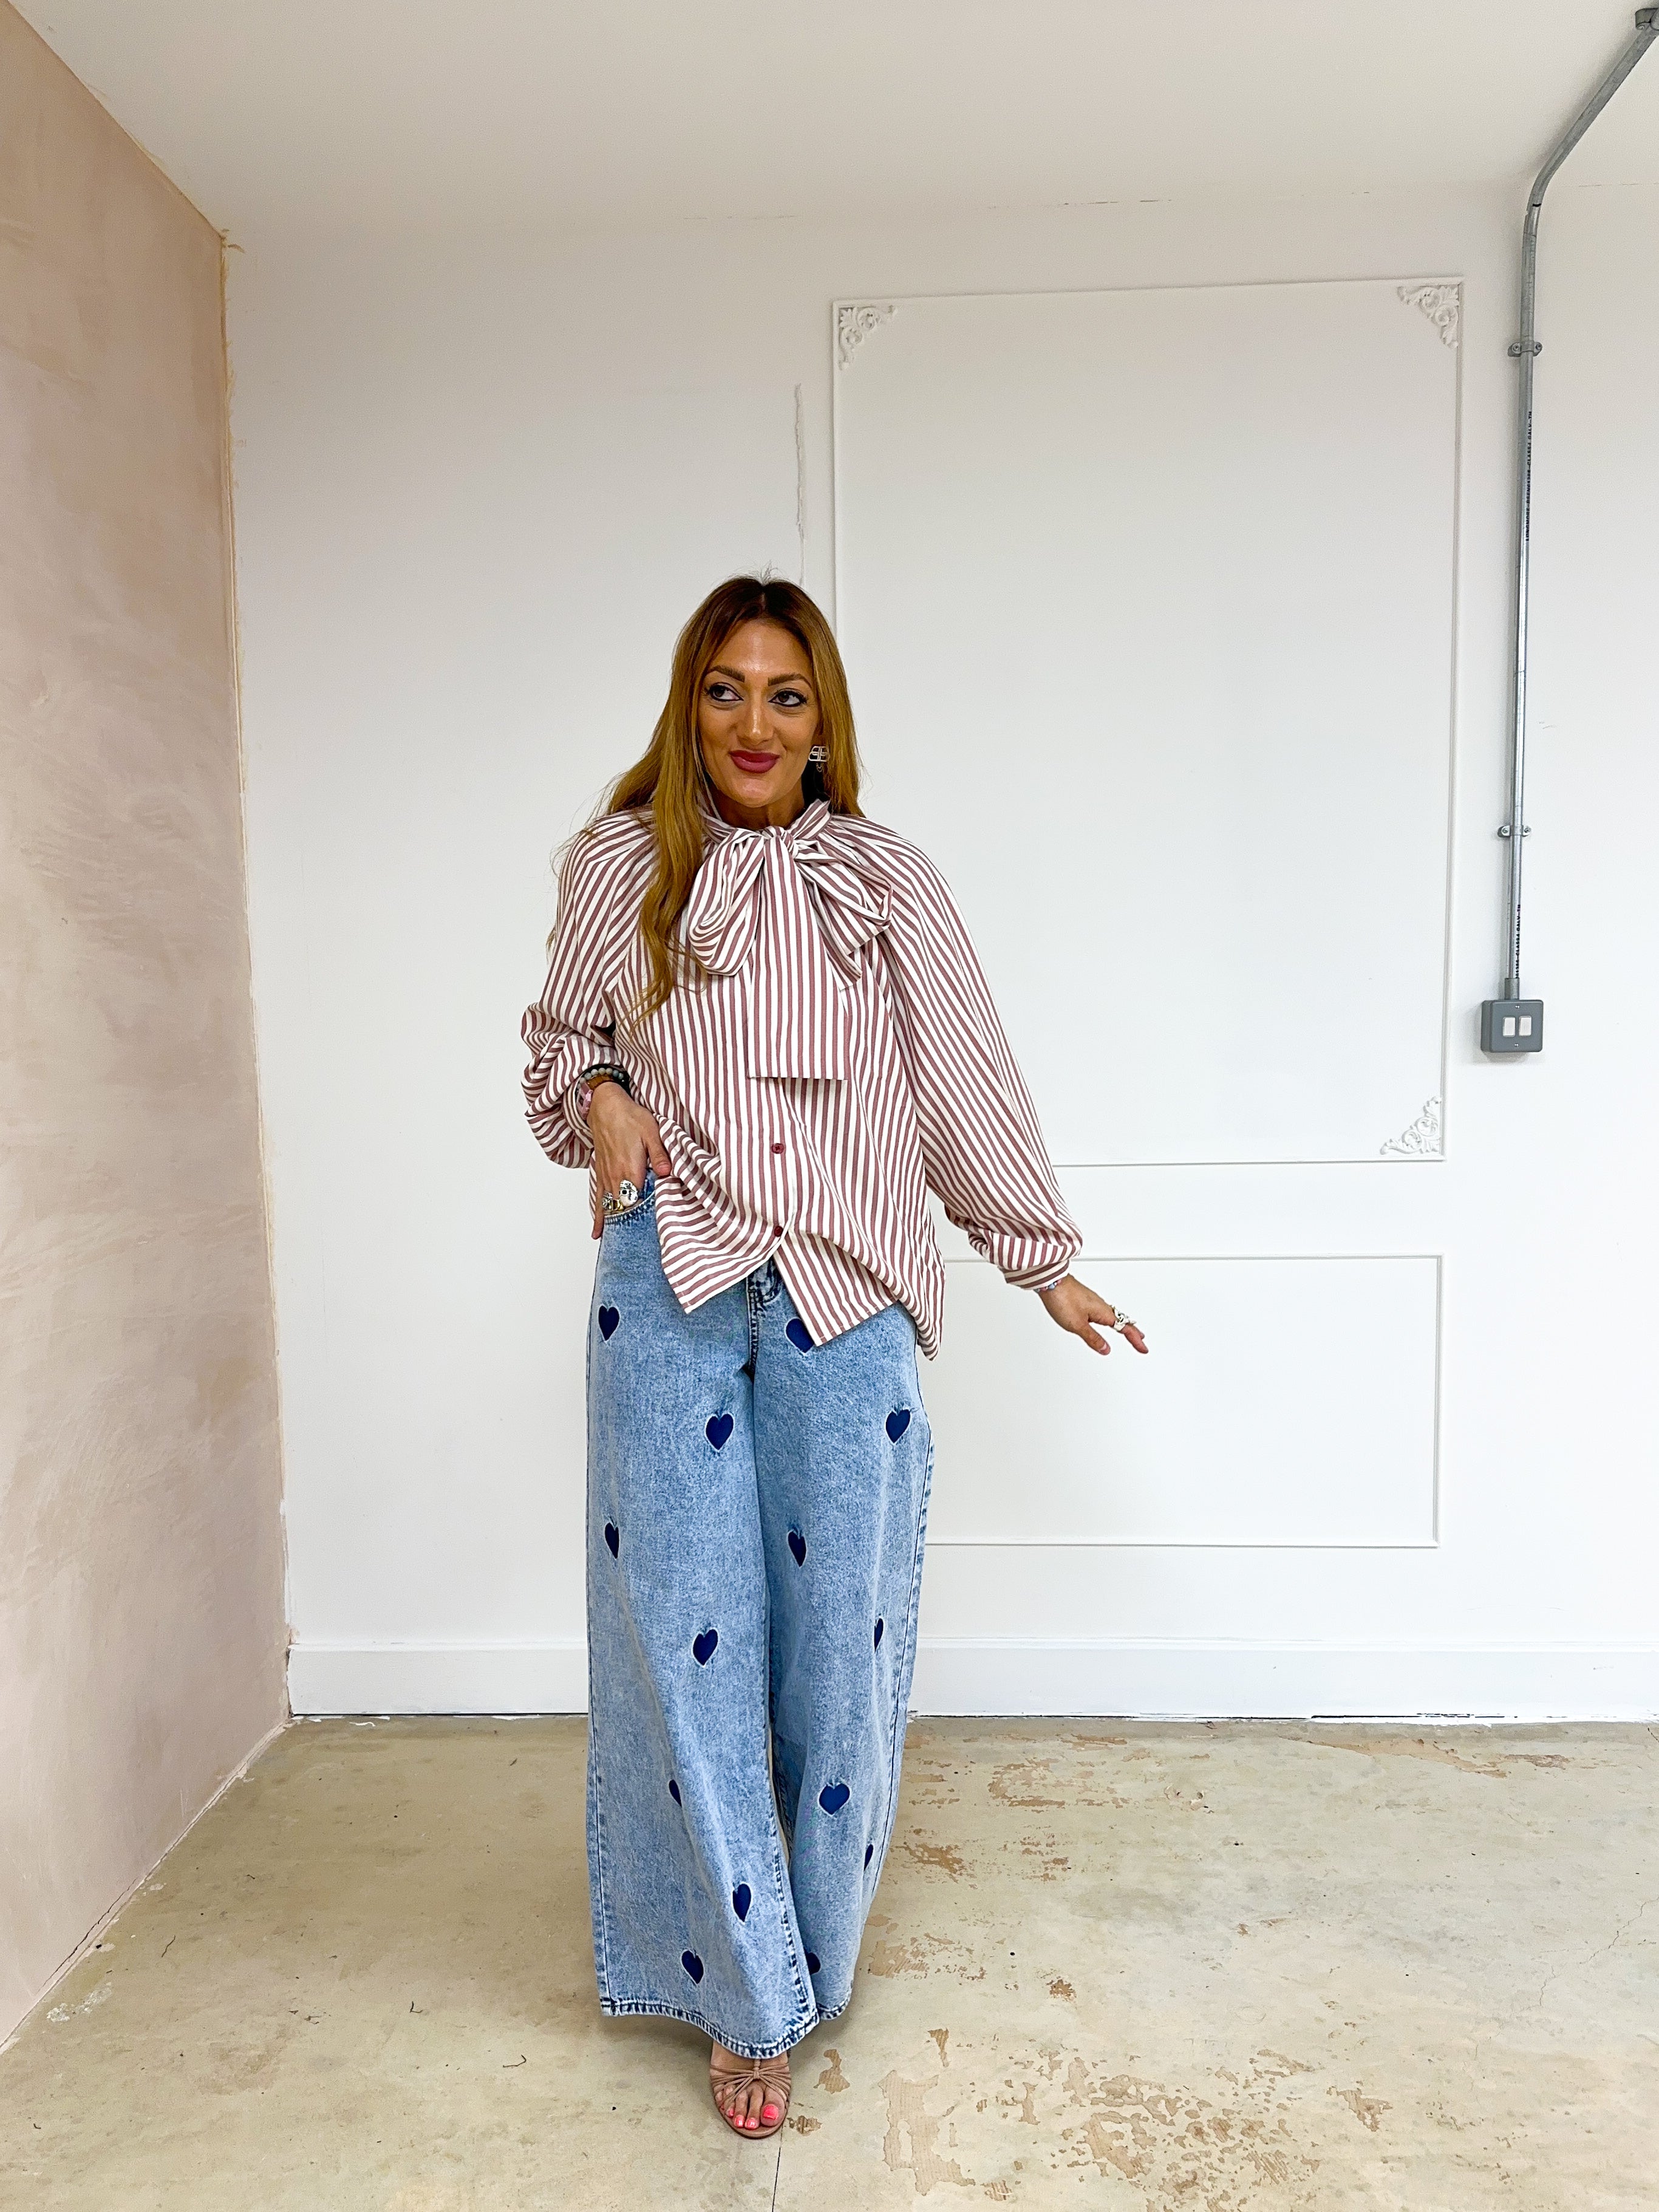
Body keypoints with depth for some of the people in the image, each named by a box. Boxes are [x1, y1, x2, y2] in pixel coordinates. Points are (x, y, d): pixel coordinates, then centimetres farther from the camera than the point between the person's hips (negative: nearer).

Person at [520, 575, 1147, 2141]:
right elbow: (561, 1035, 18)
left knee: (841, 1624, 8)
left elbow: (967, 1083, 7)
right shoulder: (619, 867, 6)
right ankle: (747, 1996, 24)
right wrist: (598, 1100, -5)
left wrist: (1046, 1261, 8)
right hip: (670, 1288, 0)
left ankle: (818, 1947, 35)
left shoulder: (887, 885, 5)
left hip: (843, 1298, 0)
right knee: (686, 1631, 4)